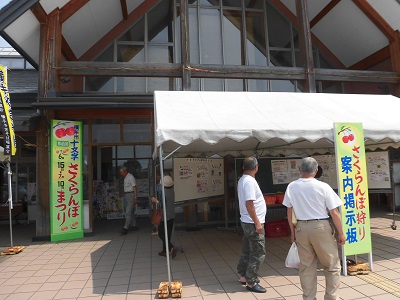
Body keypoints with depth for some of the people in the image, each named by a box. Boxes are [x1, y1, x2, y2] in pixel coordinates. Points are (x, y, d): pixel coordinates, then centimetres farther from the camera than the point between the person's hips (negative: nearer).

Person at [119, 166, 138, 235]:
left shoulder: (131, 177, -13)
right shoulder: (125, 178, 15)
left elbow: (134, 188, -17)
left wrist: (135, 198, -21)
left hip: (131, 195, -9)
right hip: (127, 196, 10)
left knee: (128, 212, -12)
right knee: (131, 212, 13)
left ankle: (125, 228, -14)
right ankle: (134, 226, 22)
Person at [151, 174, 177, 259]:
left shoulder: (163, 192, -20)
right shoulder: (172, 190, 2)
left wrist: (156, 201, -8)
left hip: (164, 216, -8)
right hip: (172, 216, 8)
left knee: (161, 234, 3)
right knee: (168, 234, 14)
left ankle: (172, 248, -11)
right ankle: (165, 250, 23)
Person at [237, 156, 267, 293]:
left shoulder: (242, 180, 10)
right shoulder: (250, 181, -20)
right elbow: (249, 204, -25)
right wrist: (257, 223, -21)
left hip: (247, 222, 10)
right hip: (253, 223, -10)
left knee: (247, 251, 19)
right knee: (258, 254, 0)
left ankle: (243, 276, 31)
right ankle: (251, 282, 9)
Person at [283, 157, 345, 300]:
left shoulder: (292, 187, -1)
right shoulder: (323, 186, -11)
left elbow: (289, 212, 5)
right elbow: (334, 213, -7)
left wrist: (293, 231, 15)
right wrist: (341, 233, 5)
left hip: (301, 228, 3)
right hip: (321, 227, -3)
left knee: (306, 266, 14)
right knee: (332, 266, 15)